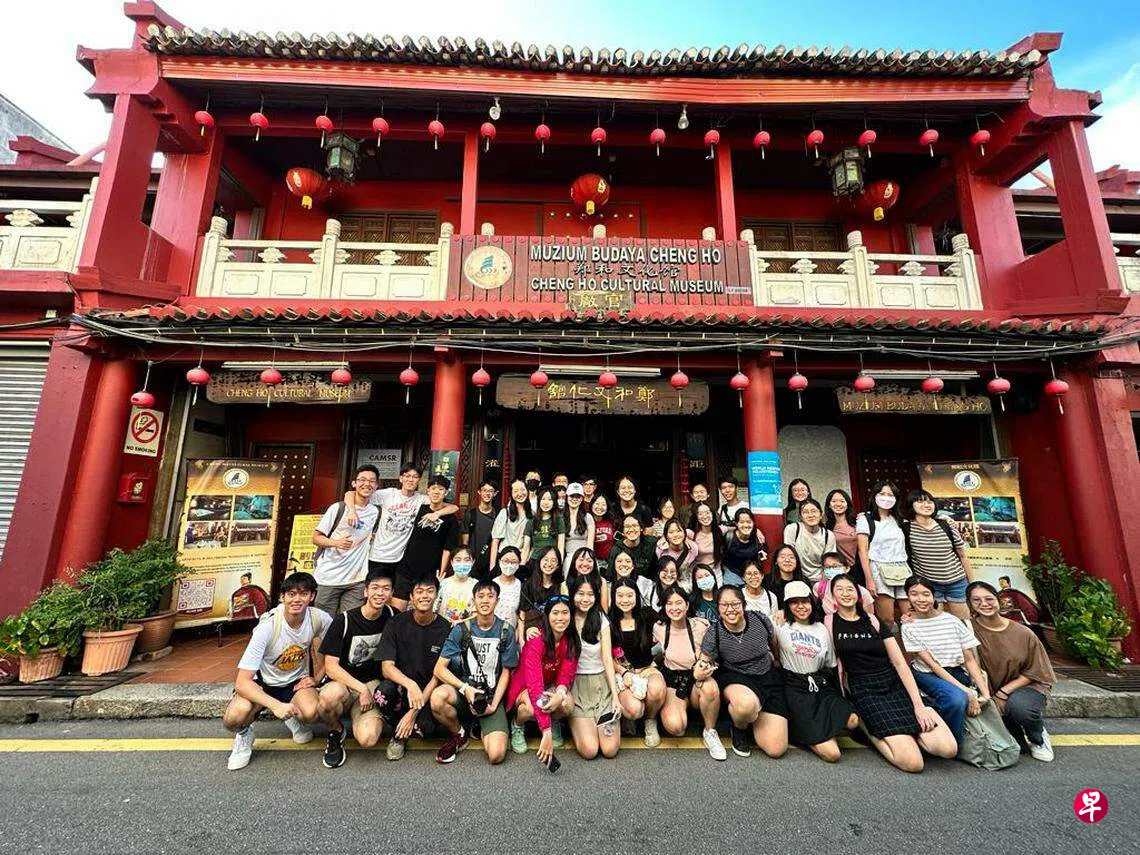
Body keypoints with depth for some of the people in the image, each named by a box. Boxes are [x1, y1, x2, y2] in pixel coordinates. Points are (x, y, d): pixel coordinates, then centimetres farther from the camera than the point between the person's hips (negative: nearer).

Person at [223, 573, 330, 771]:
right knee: (234, 717, -33)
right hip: (262, 683, -1)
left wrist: (316, 678, -7)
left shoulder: (320, 619, -20)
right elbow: (242, 682, -27)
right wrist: (275, 705, -38)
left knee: (311, 713, -29)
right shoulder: (267, 626, -28)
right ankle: (243, 734, 6)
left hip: (296, 681, 2)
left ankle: (294, 719, 10)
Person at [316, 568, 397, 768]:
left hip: (374, 686, 1)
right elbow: (330, 667, -12)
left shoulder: (392, 616, -1)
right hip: (343, 683, 0)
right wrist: (361, 689, -19)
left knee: (367, 739, -26)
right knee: (330, 696, -37)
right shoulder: (344, 620, -10)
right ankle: (336, 731, -3)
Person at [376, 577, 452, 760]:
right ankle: (399, 734, 0)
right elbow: (387, 667, -13)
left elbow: (438, 675, -9)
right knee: (383, 692, -31)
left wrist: (414, 711, -17)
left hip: (429, 692, -1)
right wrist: (410, 684, -32)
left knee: (425, 727, -29)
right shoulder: (396, 623, -6)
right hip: (401, 686, 1)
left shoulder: (445, 629, -9)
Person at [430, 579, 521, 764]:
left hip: (492, 695, -1)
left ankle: (483, 730, 15)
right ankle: (459, 734, -1)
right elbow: (439, 669, -8)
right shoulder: (461, 629, -5)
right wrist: (465, 689, -20)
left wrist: (494, 705, -9)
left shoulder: (505, 631, -3)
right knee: (438, 697, -32)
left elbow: (506, 672, 2)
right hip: (464, 691, 1)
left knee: (496, 755, -21)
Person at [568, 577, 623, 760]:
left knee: (610, 750, -11)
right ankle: (575, 723, 16)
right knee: (589, 750, -16)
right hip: (576, 685, -1)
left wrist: (615, 697, -8)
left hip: (601, 684, 1)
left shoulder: (601, 620, 1)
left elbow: (607, 659, -2)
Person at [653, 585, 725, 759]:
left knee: (711, 687, -36)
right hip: (672, 681, 0)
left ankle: (710, 732, -9)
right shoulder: (659, 628, -8)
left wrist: (703, 670, -20)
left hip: (695, 679, 0)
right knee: (675, 727, -27)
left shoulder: (700, 626, -12)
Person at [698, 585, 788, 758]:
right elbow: (703, 662, -10)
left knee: (776, 749, -10)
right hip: (735, 679, -2)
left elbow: (775, 643, 9)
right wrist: (698, 673, -33)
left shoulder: (760, 620, -14)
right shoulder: (713, 634, -17)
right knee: (747, 703, -40)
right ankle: (739, 728, -2)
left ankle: (754, 717, 23)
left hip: (768, 680, 2)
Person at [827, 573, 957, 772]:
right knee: (913, 762, -20)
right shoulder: (830, 622, 1)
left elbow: (900, 662, 3)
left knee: (948, 748, -16)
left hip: (895, 685, 4)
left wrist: (919, 705, -6)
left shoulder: (874, 621, 8)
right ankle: (867, 727, 5)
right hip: (864, 690, -4)